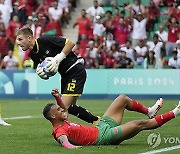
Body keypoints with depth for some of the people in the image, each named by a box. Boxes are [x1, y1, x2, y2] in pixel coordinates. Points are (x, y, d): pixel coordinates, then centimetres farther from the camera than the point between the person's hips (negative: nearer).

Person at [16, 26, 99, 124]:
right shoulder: (32, 55, 5)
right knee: (69, 107, 14)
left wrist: (57, 59, -23)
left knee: (64, 107, -16)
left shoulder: (45, 40, -17)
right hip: (65, 75, 9)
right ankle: (96, 121, 28)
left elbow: (70, 43, -17)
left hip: (75, 70, -9)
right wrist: (41, 73, -16)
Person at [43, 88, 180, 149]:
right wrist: (70, 146, -66)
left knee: (123, 99, 16)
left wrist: (57, 97, 7)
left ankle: (149, 111, 33)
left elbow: (64, 110, 24)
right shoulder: (59, 130, -22)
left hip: (101, 127, 11)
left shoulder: (62, 123, 5)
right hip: (105, 137, -11)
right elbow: (63, 140, -42)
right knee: (140, 124, -9)